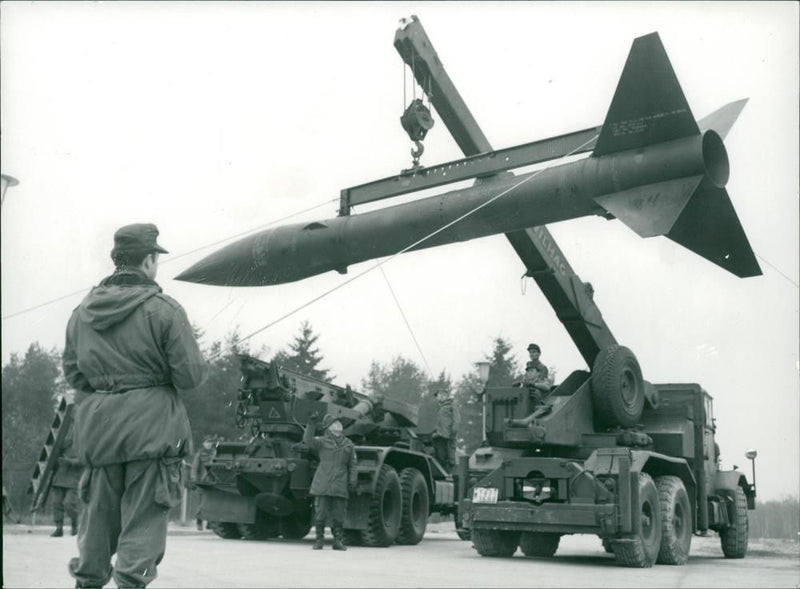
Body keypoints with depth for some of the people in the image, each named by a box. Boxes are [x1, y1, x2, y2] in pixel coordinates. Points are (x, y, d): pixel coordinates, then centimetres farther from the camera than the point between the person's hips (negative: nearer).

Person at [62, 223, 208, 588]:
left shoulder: (82, 311, 6)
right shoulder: (164, 310, -11)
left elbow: (72, 371, 11)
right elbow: (191, 375, -12)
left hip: (97, 429, 5)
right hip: (151, 426, -5)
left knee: (98, 511, 17)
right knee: (142, 517, 2)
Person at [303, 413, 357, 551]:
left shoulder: (348, 445, 14)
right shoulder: (322, 442, 4)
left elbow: (352, 466, 15)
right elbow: (308, 441, -15)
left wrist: (352, 482, 6)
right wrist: (311, 425, -26)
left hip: (340, 486, 2)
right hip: (322, 485, -2)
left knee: (338, 515, 2)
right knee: (320, 513, 0)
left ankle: (338, 541, 11)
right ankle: (319, 540, 10)